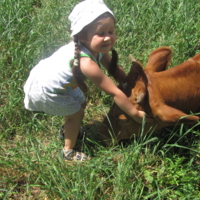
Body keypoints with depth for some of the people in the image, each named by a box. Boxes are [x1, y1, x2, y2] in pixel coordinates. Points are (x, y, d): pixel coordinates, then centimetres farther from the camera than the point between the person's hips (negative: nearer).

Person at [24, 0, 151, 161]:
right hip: (44, 89, -8)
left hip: (48, 76, 8)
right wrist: (136, 114, -23)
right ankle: (68, 152, 22)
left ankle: (69, 129, 47)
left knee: (81, 103, 20)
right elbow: (114, 92, -32)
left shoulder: (97, 47, -15)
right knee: (76, 114, 2)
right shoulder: (87, 63, -39)